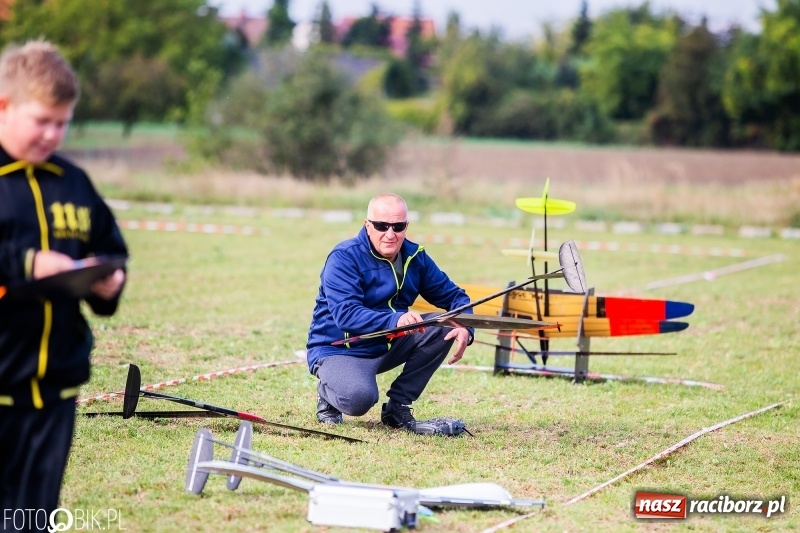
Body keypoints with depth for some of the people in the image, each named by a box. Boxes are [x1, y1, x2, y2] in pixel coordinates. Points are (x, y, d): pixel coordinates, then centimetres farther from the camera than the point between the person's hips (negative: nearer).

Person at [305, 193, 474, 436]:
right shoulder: (344, 258, -18)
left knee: (444, 327, -14)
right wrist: (395, 320, -46)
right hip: (338, 350, -7)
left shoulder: (415, 257, 1)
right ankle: (328, 391, 3)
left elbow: (453, 295, 5)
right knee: (359, 398, -37)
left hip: (389, 345, 7)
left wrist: (464, 328, -18)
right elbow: (346, 315, -31)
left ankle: (398, 408, -4)